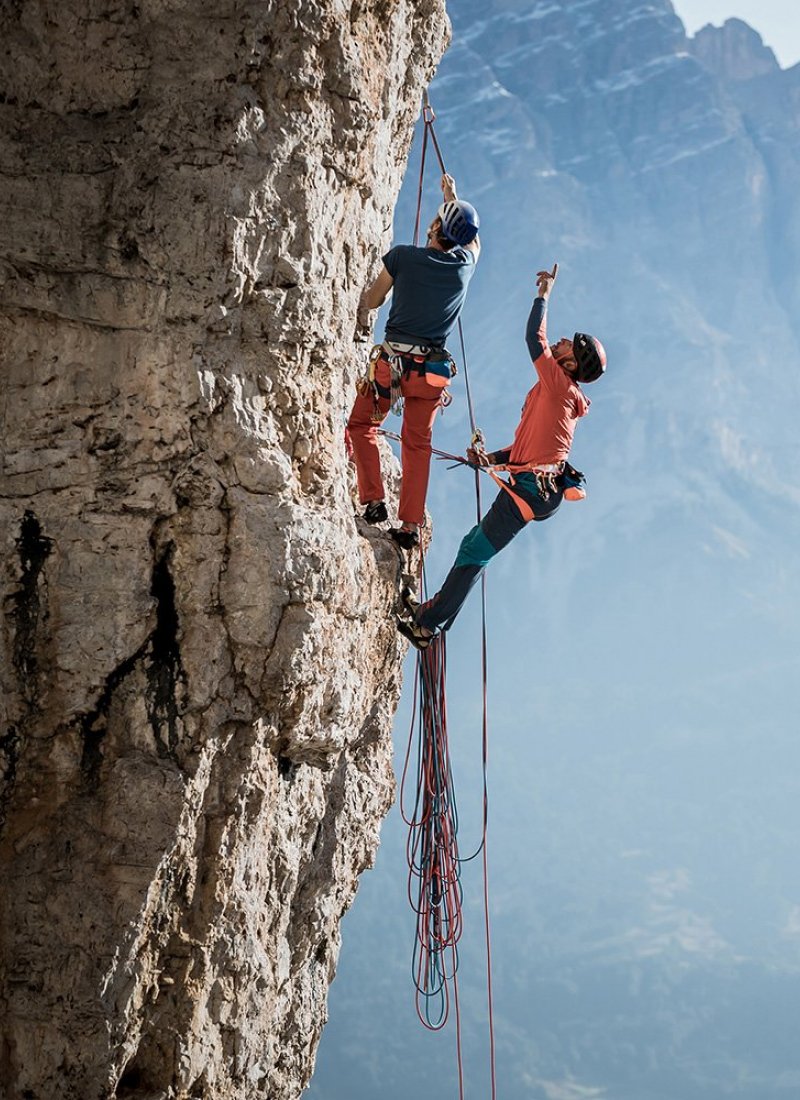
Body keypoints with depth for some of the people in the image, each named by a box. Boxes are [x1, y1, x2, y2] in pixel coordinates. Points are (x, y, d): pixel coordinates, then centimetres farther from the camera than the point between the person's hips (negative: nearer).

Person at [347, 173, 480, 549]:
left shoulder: (402, 256, -8)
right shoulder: (465, 264, 1)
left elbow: (373, 299, 7)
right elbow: (473, 240, 27)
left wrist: (363, 306, 31)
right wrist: (453, 199, 39)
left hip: (392, 360, -3)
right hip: (433, 369, 3)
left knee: (362, 425, 13)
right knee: (418, 444, 13)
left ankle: (373, 500, -3)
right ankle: (411, 524, 9)